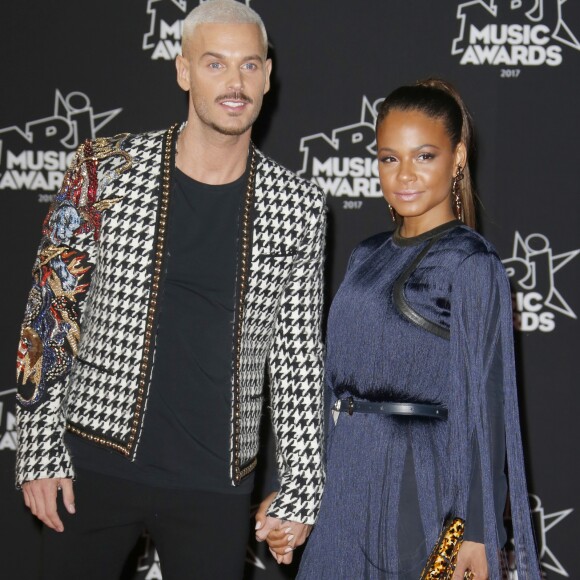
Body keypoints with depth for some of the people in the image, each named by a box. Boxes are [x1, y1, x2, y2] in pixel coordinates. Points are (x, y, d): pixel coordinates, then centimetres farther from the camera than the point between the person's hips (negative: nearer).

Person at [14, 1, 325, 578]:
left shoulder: (297, 206, 0)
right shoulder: (104, 169, -3)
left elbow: (297, 356, 5)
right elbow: (49, 314, 0)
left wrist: (299, 492, 3)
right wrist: (40, 451, -4)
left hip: (216, 483, 1)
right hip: (93, 463, 0)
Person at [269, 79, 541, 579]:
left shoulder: (470, 264, -10)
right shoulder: (368, 258, 11)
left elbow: (482, 404, -13)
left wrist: (476, 533, -16)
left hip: (417, 485, -6)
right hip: (345, 484, 7)